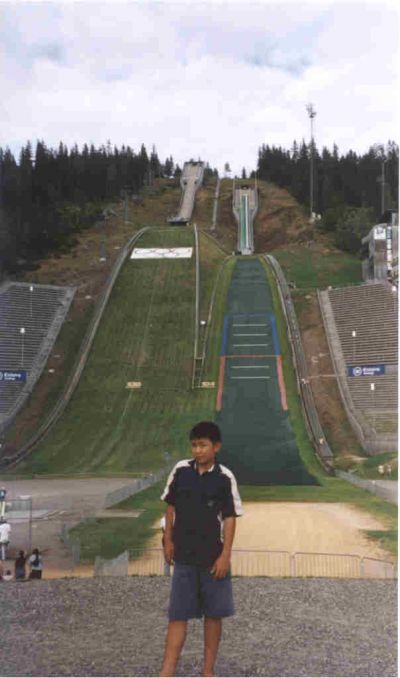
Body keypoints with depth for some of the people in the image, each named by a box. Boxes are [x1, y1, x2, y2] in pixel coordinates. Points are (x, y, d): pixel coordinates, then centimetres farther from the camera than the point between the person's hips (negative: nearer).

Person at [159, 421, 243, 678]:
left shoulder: (224, 478, -9)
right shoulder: (180, 471, -2)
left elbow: (230, 518, -7)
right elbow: (171, 506, 8)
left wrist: (225, 555, -10)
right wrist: (168, 540, 8)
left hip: (213, 557, -1)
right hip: (184, 556, 1)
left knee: (214, 614, 10)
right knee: (178, 615, 1)